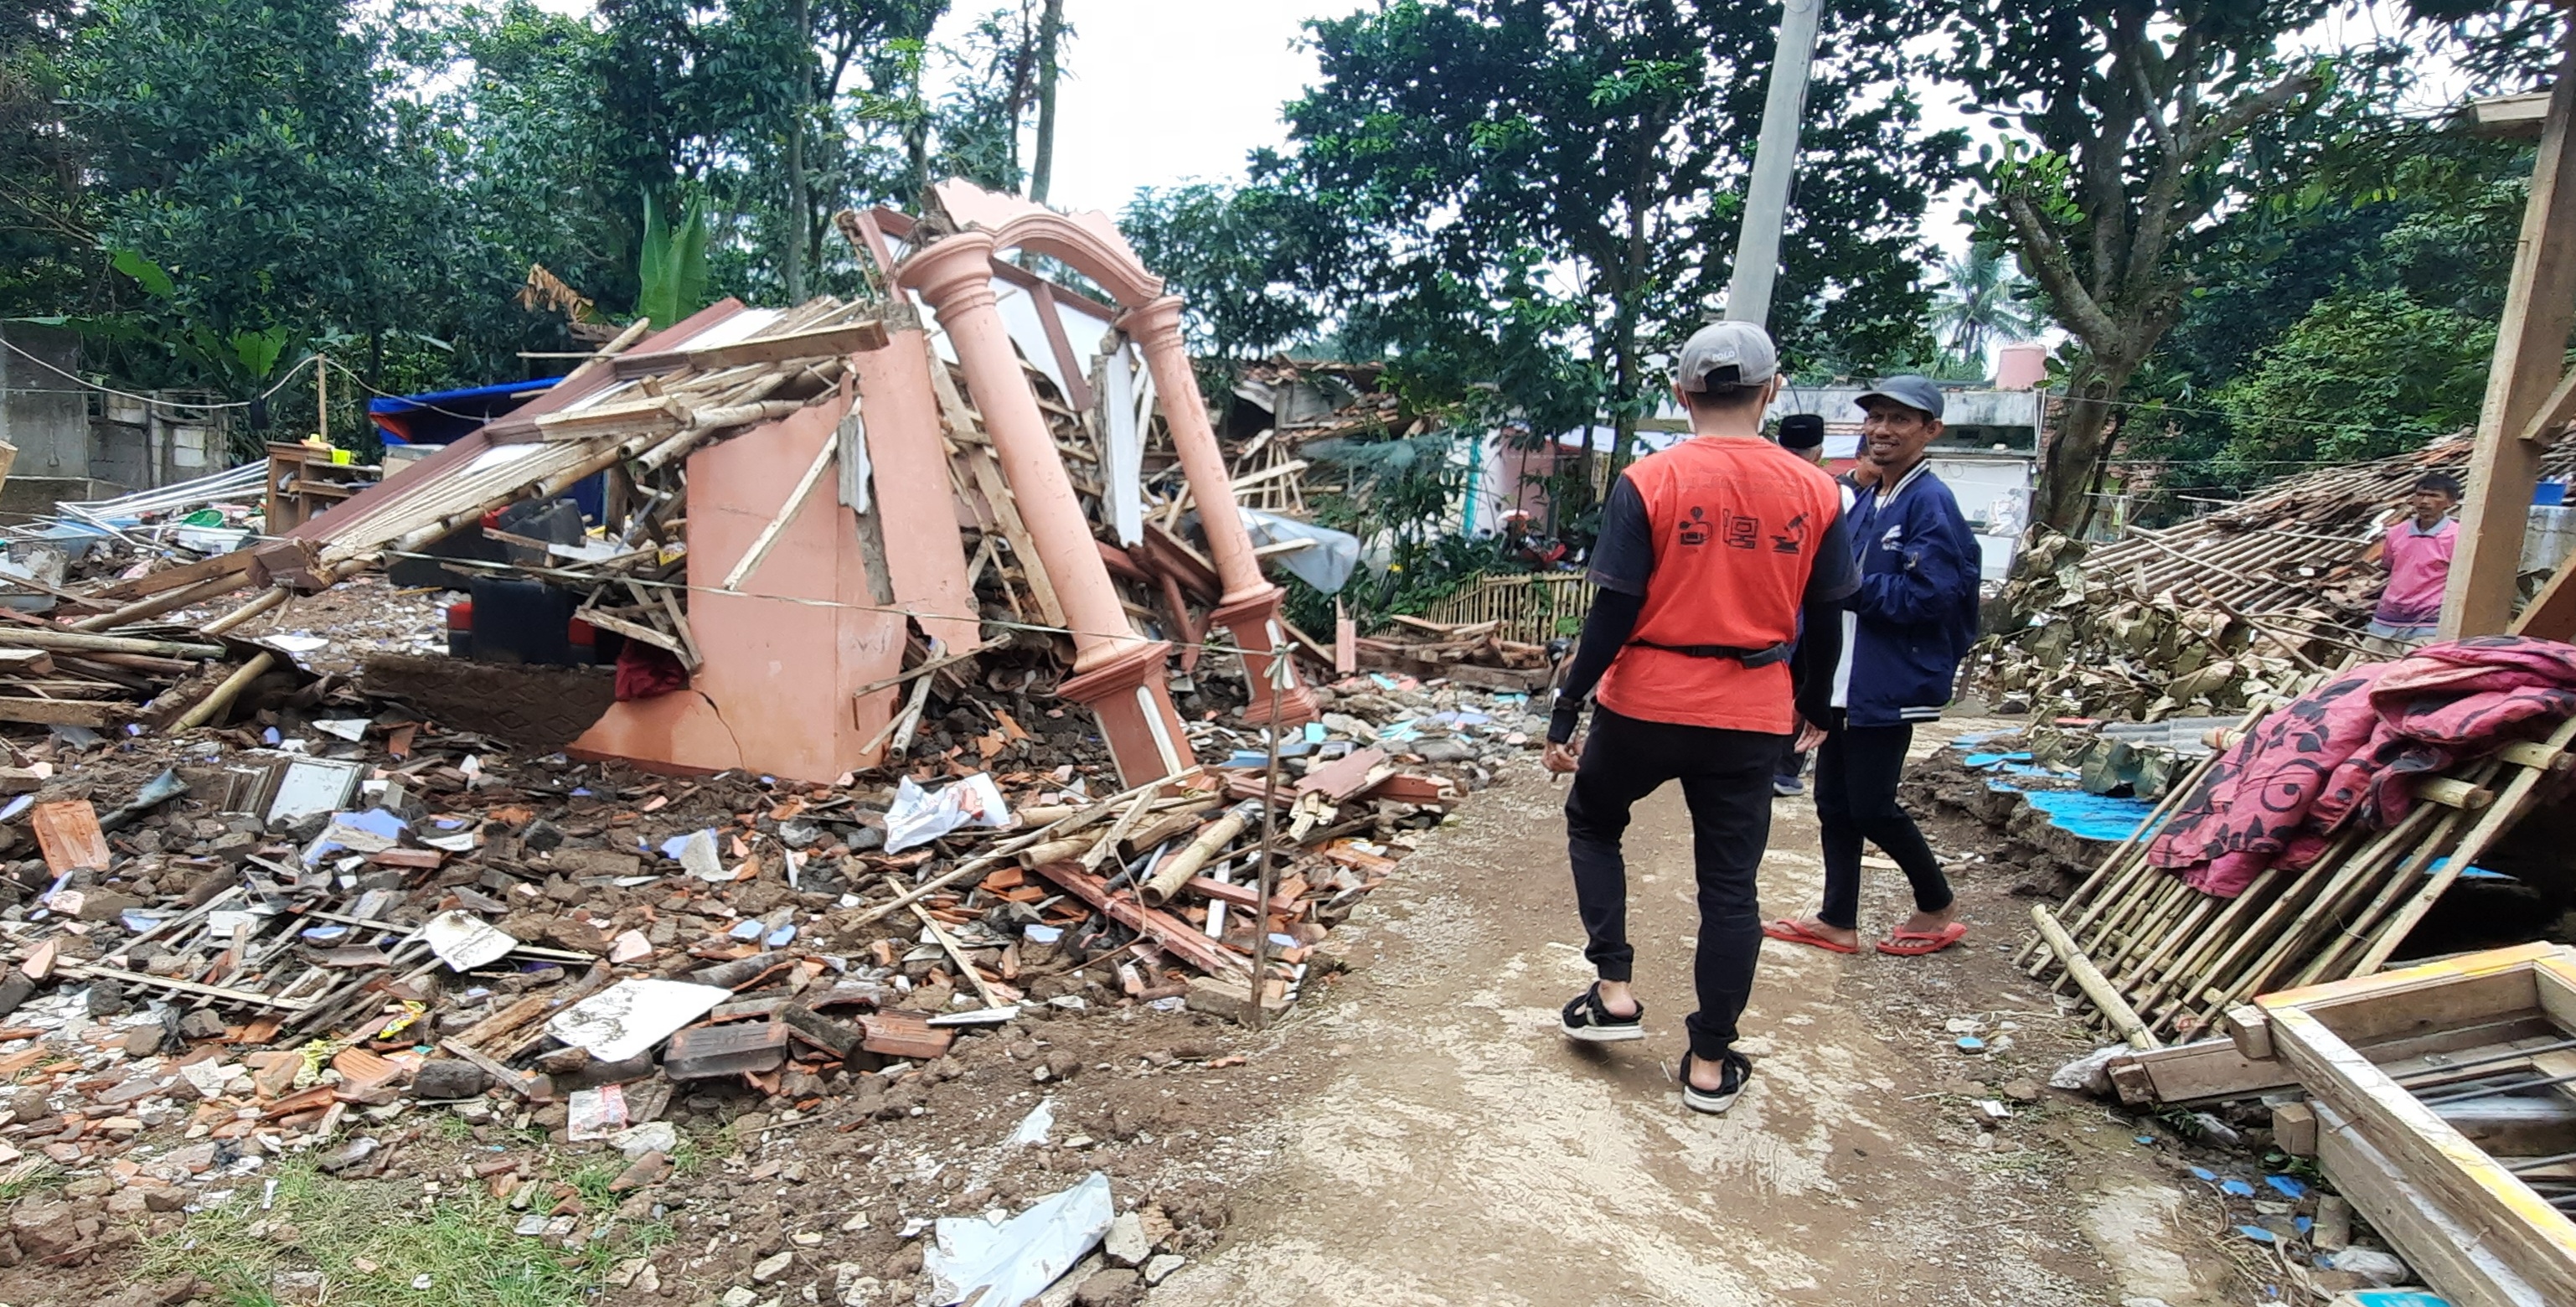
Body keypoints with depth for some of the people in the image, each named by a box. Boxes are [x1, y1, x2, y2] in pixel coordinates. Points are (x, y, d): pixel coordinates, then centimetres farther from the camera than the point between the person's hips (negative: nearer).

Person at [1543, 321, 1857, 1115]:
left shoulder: (1648, 483, -10)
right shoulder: (1815, 492, 0)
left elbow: (1613, 614, -12)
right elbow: (1824, 624, 6)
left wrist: (1564, 714, -5)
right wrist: (1809, 709, 21)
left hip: (1645, 705, -2)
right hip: (1753, 717, 3)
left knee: (1593, 824, 23)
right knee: (1729, 883, 11)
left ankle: (1614, 992, 19)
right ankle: (1710, 1065, 21)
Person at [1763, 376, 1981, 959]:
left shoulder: (1930, 502, -12)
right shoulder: (1866, 500, 12)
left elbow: (1930, 597, -20)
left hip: (1888, 685, -8)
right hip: (1842, 679, 8)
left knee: (1871, 806, 1)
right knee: (1835, 802, 12)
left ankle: (1938, 909, 25)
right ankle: (1838, 922, 24)